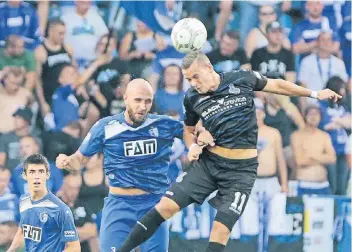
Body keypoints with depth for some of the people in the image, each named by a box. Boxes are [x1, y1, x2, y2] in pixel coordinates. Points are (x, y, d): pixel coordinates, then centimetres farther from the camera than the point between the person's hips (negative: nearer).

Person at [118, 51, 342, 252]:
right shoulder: (192, 98, 1)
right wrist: (193, 147, -2)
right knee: (166, 205, -10)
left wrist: (314, 94, 17)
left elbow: (276, 85, 11)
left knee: (221, 230, -9)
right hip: (207, 163, 2)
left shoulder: (243, 79, -6)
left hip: (241, 170, -2)